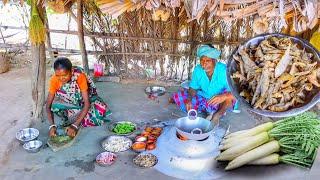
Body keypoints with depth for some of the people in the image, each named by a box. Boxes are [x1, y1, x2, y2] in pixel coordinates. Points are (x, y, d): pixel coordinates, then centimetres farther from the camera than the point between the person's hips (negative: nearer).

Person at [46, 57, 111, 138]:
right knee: (56, 106, -30)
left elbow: (87, 103, -35)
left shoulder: (80, 76, -33)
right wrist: (52, 125, -37)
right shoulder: (54, 80, -23)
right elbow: (48, 105, -20)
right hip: (70, 103, 2)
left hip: (86, 98, -2)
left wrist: (75, 125, -43)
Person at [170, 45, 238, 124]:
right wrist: (189, 99, -26)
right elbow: (193, 88, -4)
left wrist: (224, 96, -50)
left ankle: (218, 114, -9)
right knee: (178, 95, -12)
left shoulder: (223, 70, -22)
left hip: (219, 102, -4)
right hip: (203, 98, 4)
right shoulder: (197, 70, -10)